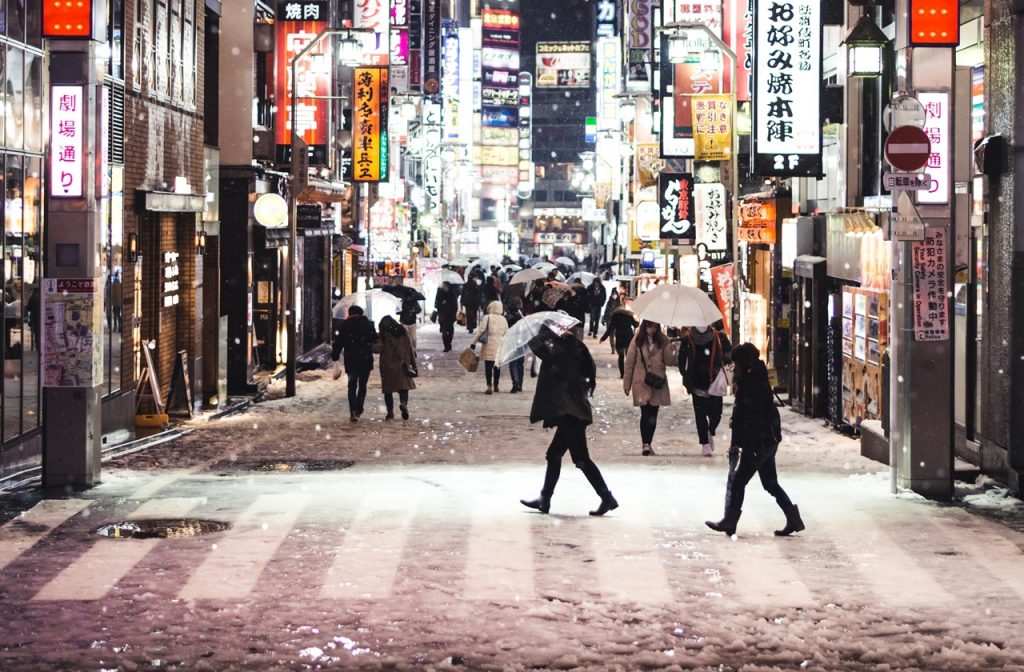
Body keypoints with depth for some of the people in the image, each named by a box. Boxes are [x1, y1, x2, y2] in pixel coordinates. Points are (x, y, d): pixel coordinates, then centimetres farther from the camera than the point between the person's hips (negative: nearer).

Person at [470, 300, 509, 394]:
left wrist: (473, 342, -4)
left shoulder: (487, 317, -5)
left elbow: (480, 331, -8)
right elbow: (506, 334, 13)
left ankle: (489, 386, -12)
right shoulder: (504, 319, 10)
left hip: (489, 345, -5)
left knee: (488, 366, -4)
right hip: (500, 346, 5)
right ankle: (495, 385, 27)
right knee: (497, 366, 16)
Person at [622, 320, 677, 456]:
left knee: (653, 414, 7)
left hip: (658, 383, 2)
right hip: (642, 383, -2)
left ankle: (648, 444, 18)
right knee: (645, 413, -8)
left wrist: (671, 352, -22)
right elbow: (629, 362, 0)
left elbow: (669, 362, 0)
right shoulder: (637, 341, -4)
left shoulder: (663, 341, 2)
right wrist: (626, 384, 0)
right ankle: (646, 444, -6)